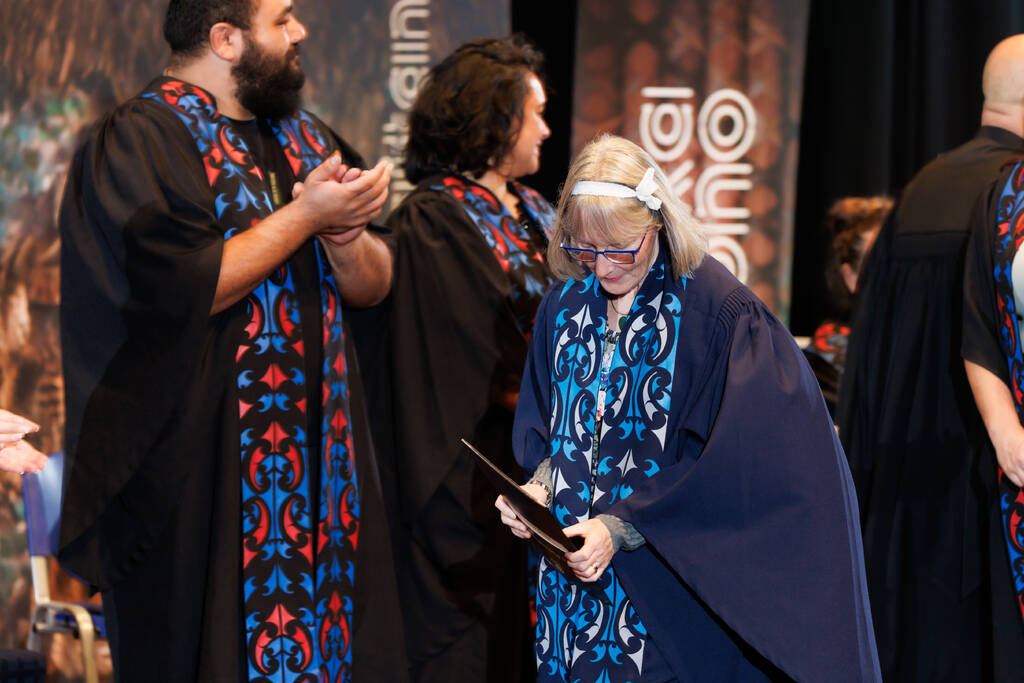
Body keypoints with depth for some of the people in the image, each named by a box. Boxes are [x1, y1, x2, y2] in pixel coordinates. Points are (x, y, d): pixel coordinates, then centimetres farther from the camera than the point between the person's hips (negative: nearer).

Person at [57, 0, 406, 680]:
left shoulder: (304, 137, 15)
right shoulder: (142, 140, -8)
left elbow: (375, 284, 13)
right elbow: (183, 286, -21)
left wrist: (345, 235, -9)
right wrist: (306, 214, -14)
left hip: (319, 459, 7)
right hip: (198, 470, -7)